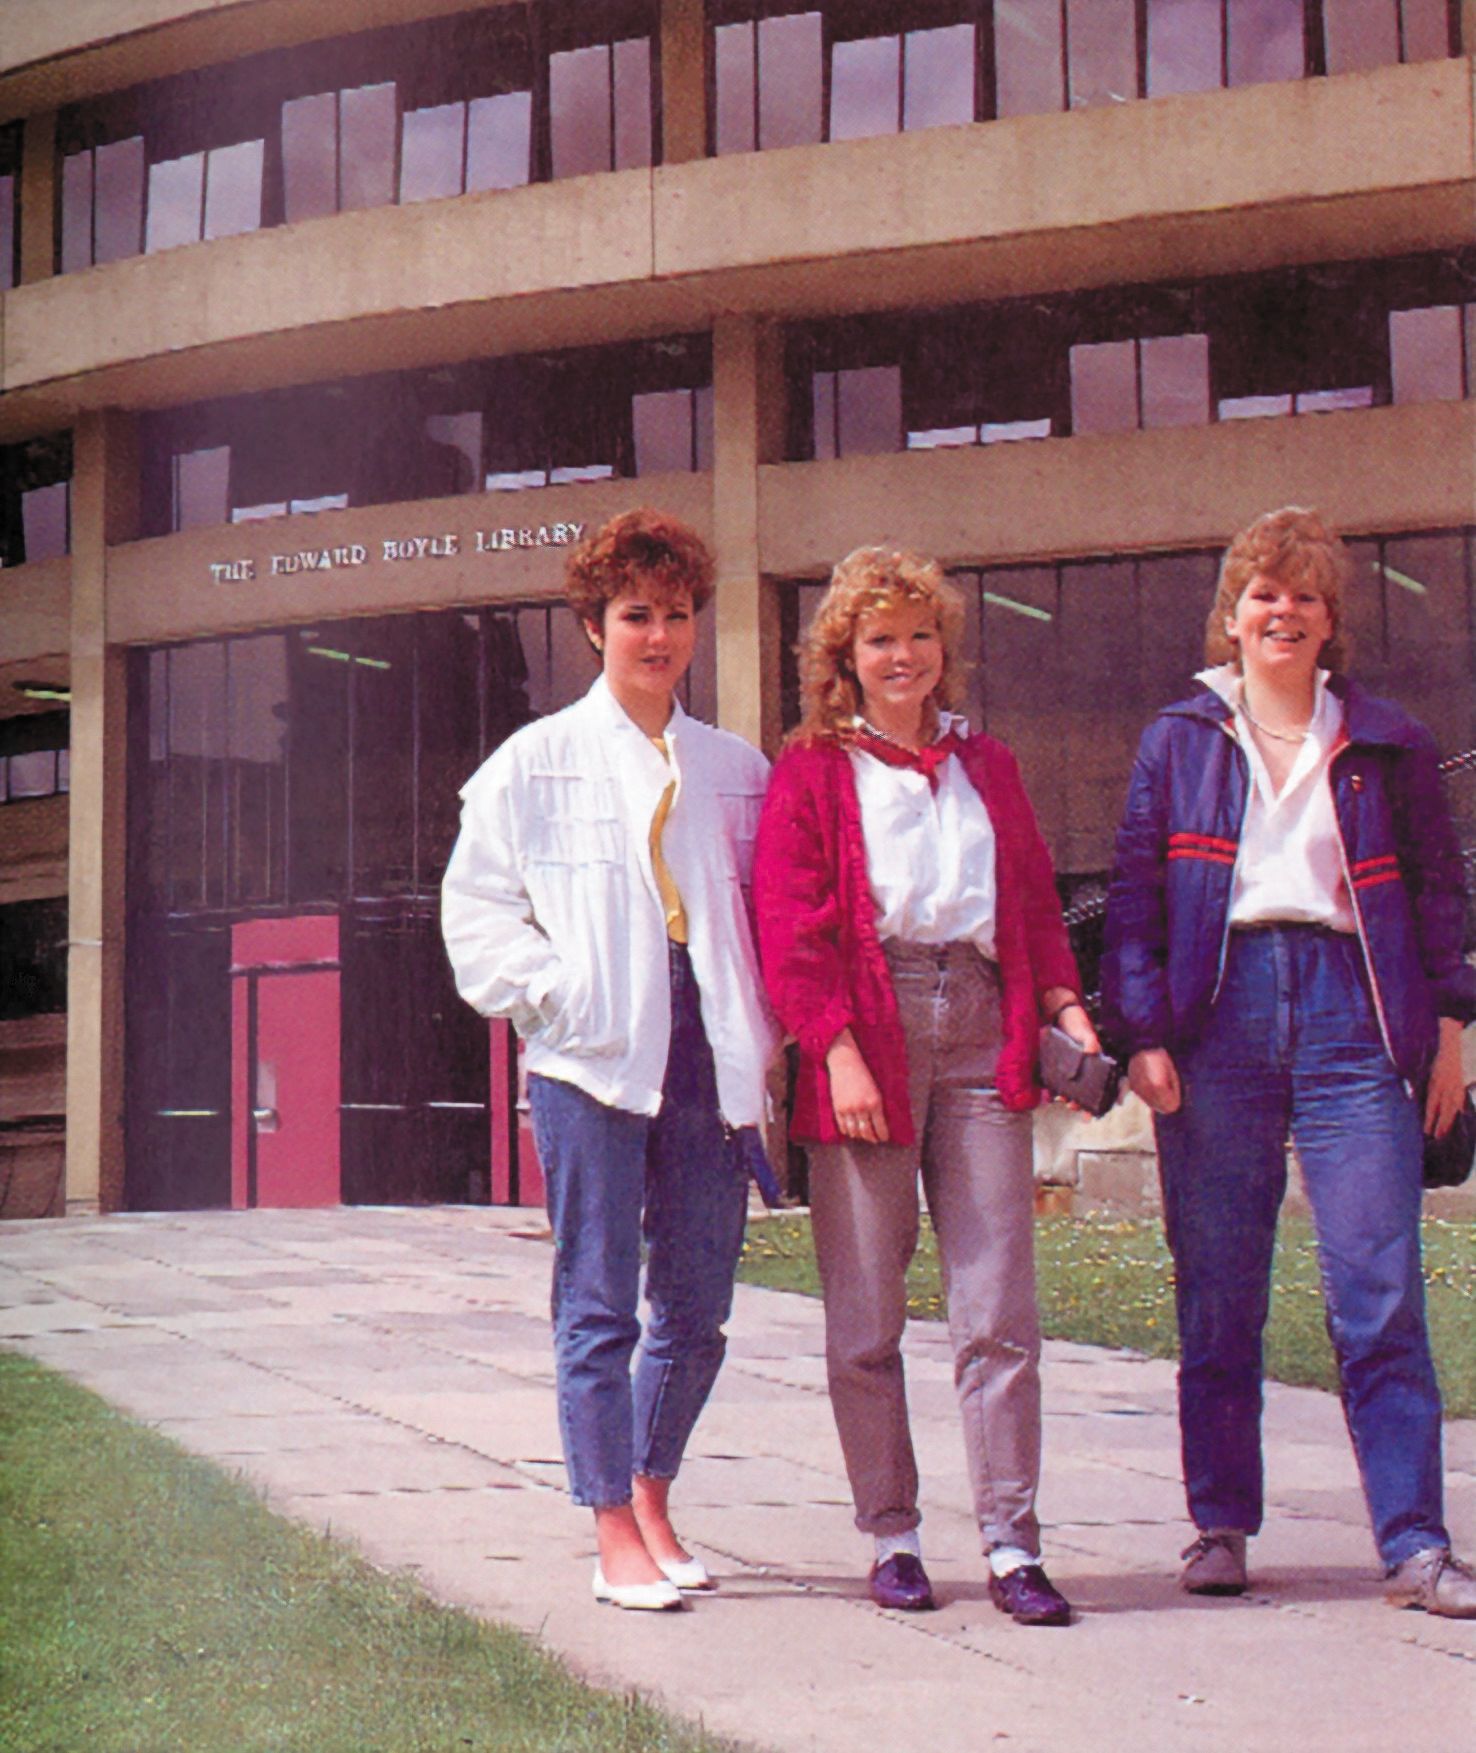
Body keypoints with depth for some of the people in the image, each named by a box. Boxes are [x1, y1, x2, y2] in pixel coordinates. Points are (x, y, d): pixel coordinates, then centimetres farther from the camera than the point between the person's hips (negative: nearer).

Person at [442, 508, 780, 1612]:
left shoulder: (738, 772, 15)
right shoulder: (534, 765, 5)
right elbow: (476, 909, 3)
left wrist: (762, 1031, 4)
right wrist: (555, 992, -9)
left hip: (705, 1061, 4)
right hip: (591, 1060, -3)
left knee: (698, 1305, 7)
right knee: (599, 1305, -2)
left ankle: (651, 1501, 25)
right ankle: (617, 1541, 7)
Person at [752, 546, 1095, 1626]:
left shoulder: (987, 767, 19)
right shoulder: (813, 771, 6)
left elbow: (1035, 901, 19)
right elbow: (789, 927, -2)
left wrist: (1062, 1001, 2)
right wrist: (838, 1049, -12)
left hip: (980, 1032, 3)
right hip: (868, 1034, -3)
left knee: (1000, 1311, -2)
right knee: (866, 1320, 2)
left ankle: (1012, 1547, 2)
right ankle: (892, 1540, 13)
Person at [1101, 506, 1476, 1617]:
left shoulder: (1385, 741, 13)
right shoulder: (1179, 741, 11)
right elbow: (1135, 893, 7)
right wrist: (1142, 1033, -3)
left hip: (1351, 1004, 0)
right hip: (1220, 1008, 0)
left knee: (1381, 1294, -7)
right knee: (1218, 1298, 4)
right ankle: (1220, 1524, 15)